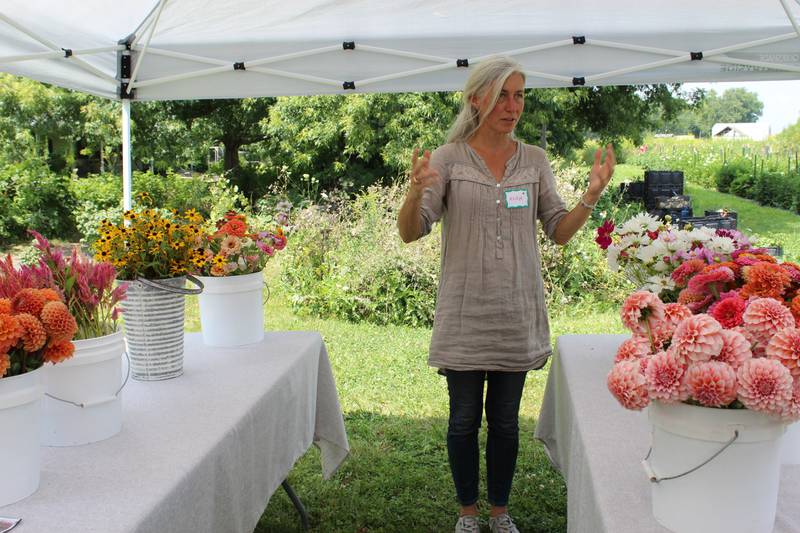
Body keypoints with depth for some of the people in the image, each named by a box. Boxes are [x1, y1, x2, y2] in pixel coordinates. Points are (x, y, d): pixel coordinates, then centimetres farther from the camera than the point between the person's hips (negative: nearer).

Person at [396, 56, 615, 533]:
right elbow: (411, 232, -9)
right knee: (464, 419, 9)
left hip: (517, 313, 2)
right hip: (465, 313, -2)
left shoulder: (535, 160, 5)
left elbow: (559, 231, 5)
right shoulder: (448, 158, -4)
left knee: (506, 420, 14)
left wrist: (592, 196, -12)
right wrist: (415, 193, -29)